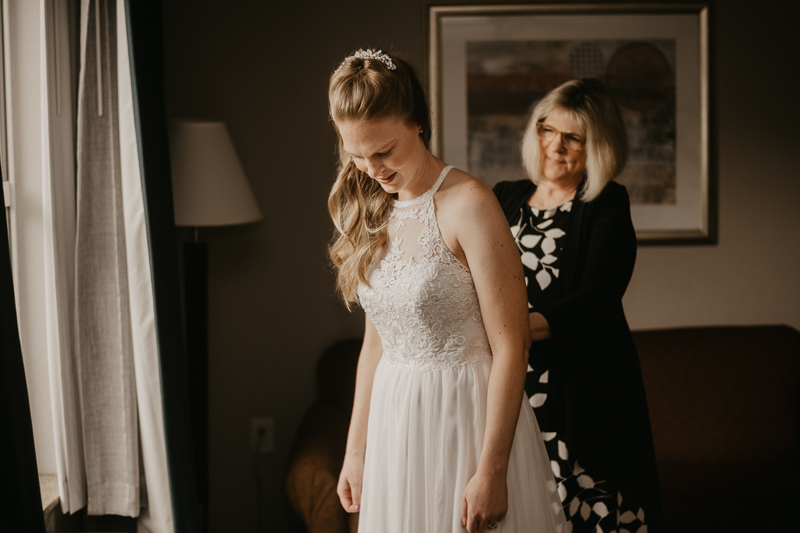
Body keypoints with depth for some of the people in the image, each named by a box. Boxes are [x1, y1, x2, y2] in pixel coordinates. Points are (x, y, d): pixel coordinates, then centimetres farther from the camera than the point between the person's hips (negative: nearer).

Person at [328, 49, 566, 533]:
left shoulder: (467, 204, -16)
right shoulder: (371, 212, 5)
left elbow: (510, 346, -18)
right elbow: (376, 342, 11)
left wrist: (491, 471, -19)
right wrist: (356, 452, 11)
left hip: (470, 416, -6)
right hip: (396, 421, 6)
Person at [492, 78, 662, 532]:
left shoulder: (608, 205, 0)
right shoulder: (505, 198, 14)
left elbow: (595, 299, -13)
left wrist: (526, 325, -29)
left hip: (583, 391, -3)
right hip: (508, 388, 3)